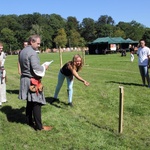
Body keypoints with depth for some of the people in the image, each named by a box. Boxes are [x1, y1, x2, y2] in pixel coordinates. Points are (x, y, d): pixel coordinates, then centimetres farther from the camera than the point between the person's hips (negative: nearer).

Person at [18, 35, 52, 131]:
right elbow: (36, 68, -27)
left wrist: (41, 67, 14)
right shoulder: (32, 53, -18)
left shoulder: (22, 51, 11)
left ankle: (29, 121, 29)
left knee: (29, 102, 18)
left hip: (25, 79, 9)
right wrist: (44, 67, -7)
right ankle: (39, 126, 4)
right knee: (36, 104, -3)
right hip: (33, 81, -9)